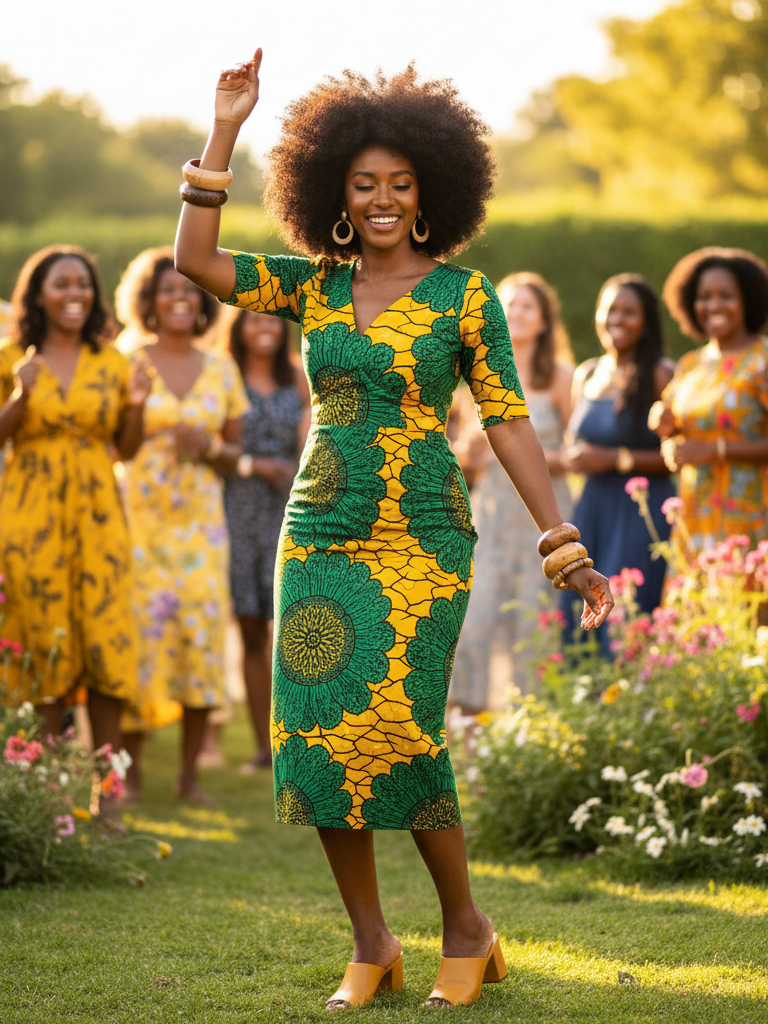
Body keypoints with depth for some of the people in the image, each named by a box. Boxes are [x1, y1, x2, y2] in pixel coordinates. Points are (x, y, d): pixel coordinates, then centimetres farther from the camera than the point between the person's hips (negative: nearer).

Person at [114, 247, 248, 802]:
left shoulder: (221, 370, 10)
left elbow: (234, 453, 14)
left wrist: (209, 447, -6)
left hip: (201, 522, 3)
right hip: (139, 520, -2)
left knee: (202, 631, -3)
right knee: (139, 631, -8)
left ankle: (190, 774, 5)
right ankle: (131, 771, 4)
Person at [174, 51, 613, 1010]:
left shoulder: (464, 294, -2)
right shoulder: (313, 284, 8)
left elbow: (508, 424, -1)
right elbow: (195, 259, -3)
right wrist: (225, 129, -5)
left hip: (419, 542, -4)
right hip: (319, 534, 4)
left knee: (399, 734, -12)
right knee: (318, 735, -1)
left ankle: (466, 927, 9)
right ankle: (370, 946, 12)